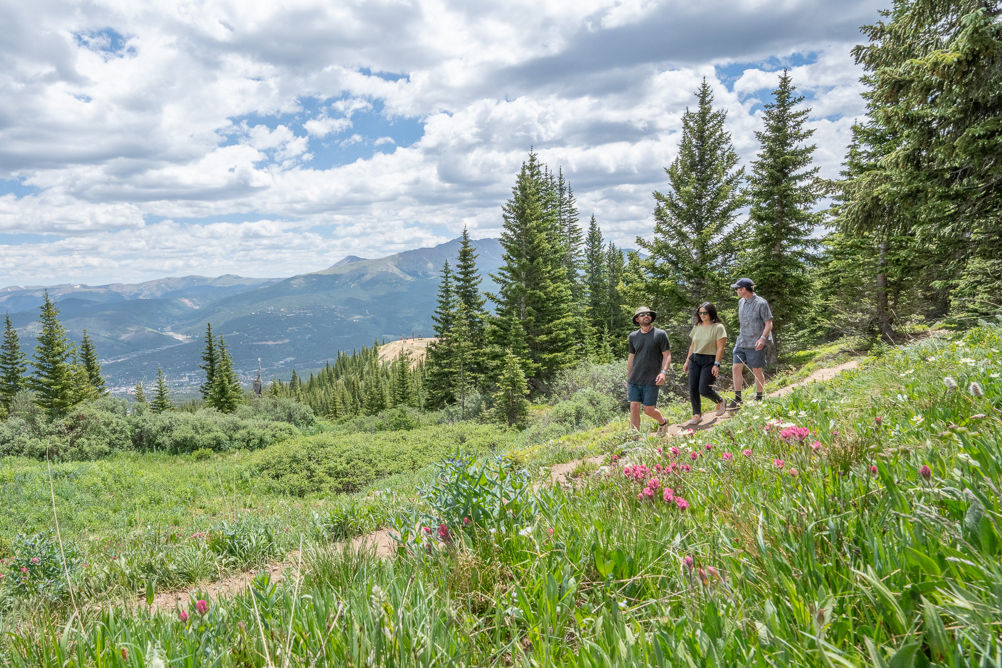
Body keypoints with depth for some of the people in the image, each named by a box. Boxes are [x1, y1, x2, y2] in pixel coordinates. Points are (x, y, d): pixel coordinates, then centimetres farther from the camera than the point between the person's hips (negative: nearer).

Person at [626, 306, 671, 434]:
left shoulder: (660, 334, -1)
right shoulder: (633, 336, 9)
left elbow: (667, 355, -3)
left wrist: (664, 372, -18)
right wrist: (628, 377, 17)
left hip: (651, 380, -3)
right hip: (635, 380, 3)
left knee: (648, 409, 1)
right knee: (634, 408, -2)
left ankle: (662, 422, 33)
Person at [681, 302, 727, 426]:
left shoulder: (718, 327, -5)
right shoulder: (697, 327, 13)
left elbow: (720, 348, -9)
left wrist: (716, 364, -16)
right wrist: (687, 361, 17)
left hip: (709, 361, -6)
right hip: (695, 359, 6)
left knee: (704, 389, -11)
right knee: (693, 389, 0)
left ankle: (721, 402, 20)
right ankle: (697, 415, 11)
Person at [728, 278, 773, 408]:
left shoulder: (761, 303, -10)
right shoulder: (741, 302, 11)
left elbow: (768, 323, -11)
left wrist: (762, 338, -23)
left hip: (755, 344, -6)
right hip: (741, 342, 6)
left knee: (757, 371, 3)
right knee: (736, 368, 0)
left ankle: (759, 398, 17)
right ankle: (737, 399, 6)